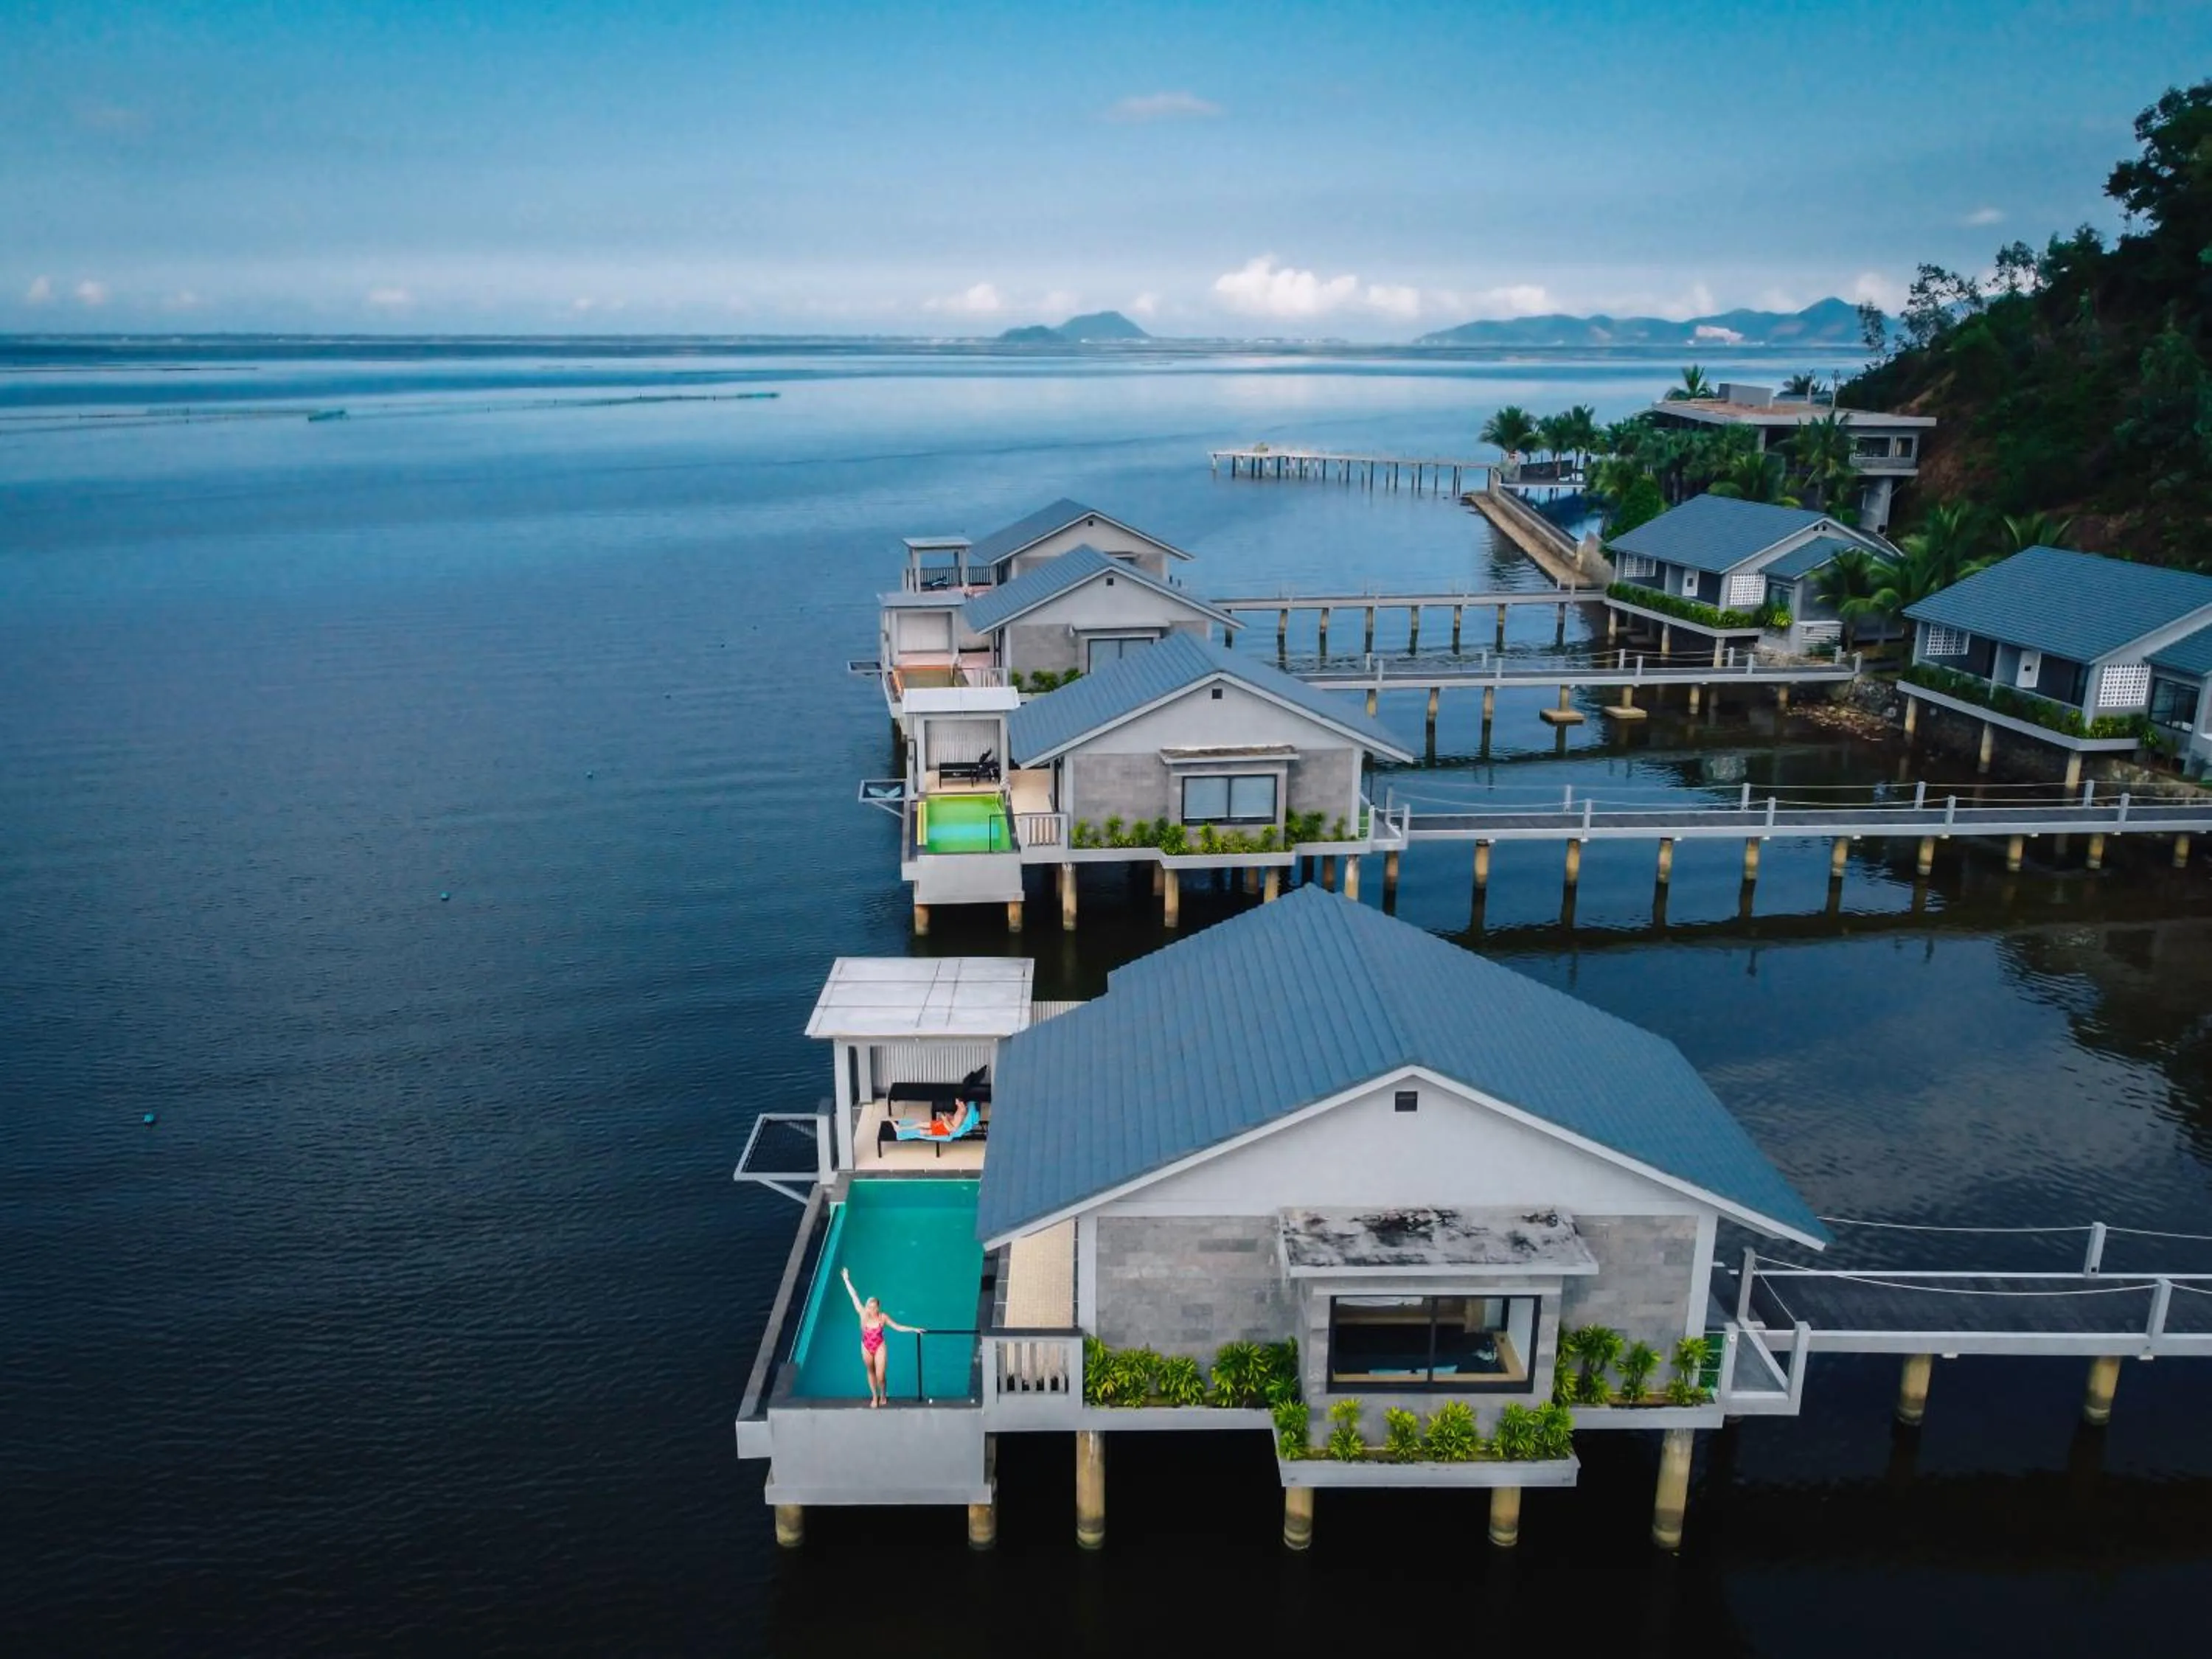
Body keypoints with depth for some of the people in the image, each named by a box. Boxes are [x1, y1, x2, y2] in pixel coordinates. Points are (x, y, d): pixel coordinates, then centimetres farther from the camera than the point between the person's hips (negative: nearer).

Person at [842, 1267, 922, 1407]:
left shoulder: (883, 1317, -18)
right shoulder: (863, 1314, -17)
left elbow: (898, 1327, -10)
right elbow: (854, 1296, -14)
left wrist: (914, 1329, -16)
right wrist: (847, 1280, -11)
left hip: (879, 1348, -2)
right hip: (866, 1348, 2)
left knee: (880, 1377, -1)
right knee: (871, 1372, 19)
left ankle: (883, 1395, 29)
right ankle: (874, 1397, 40)